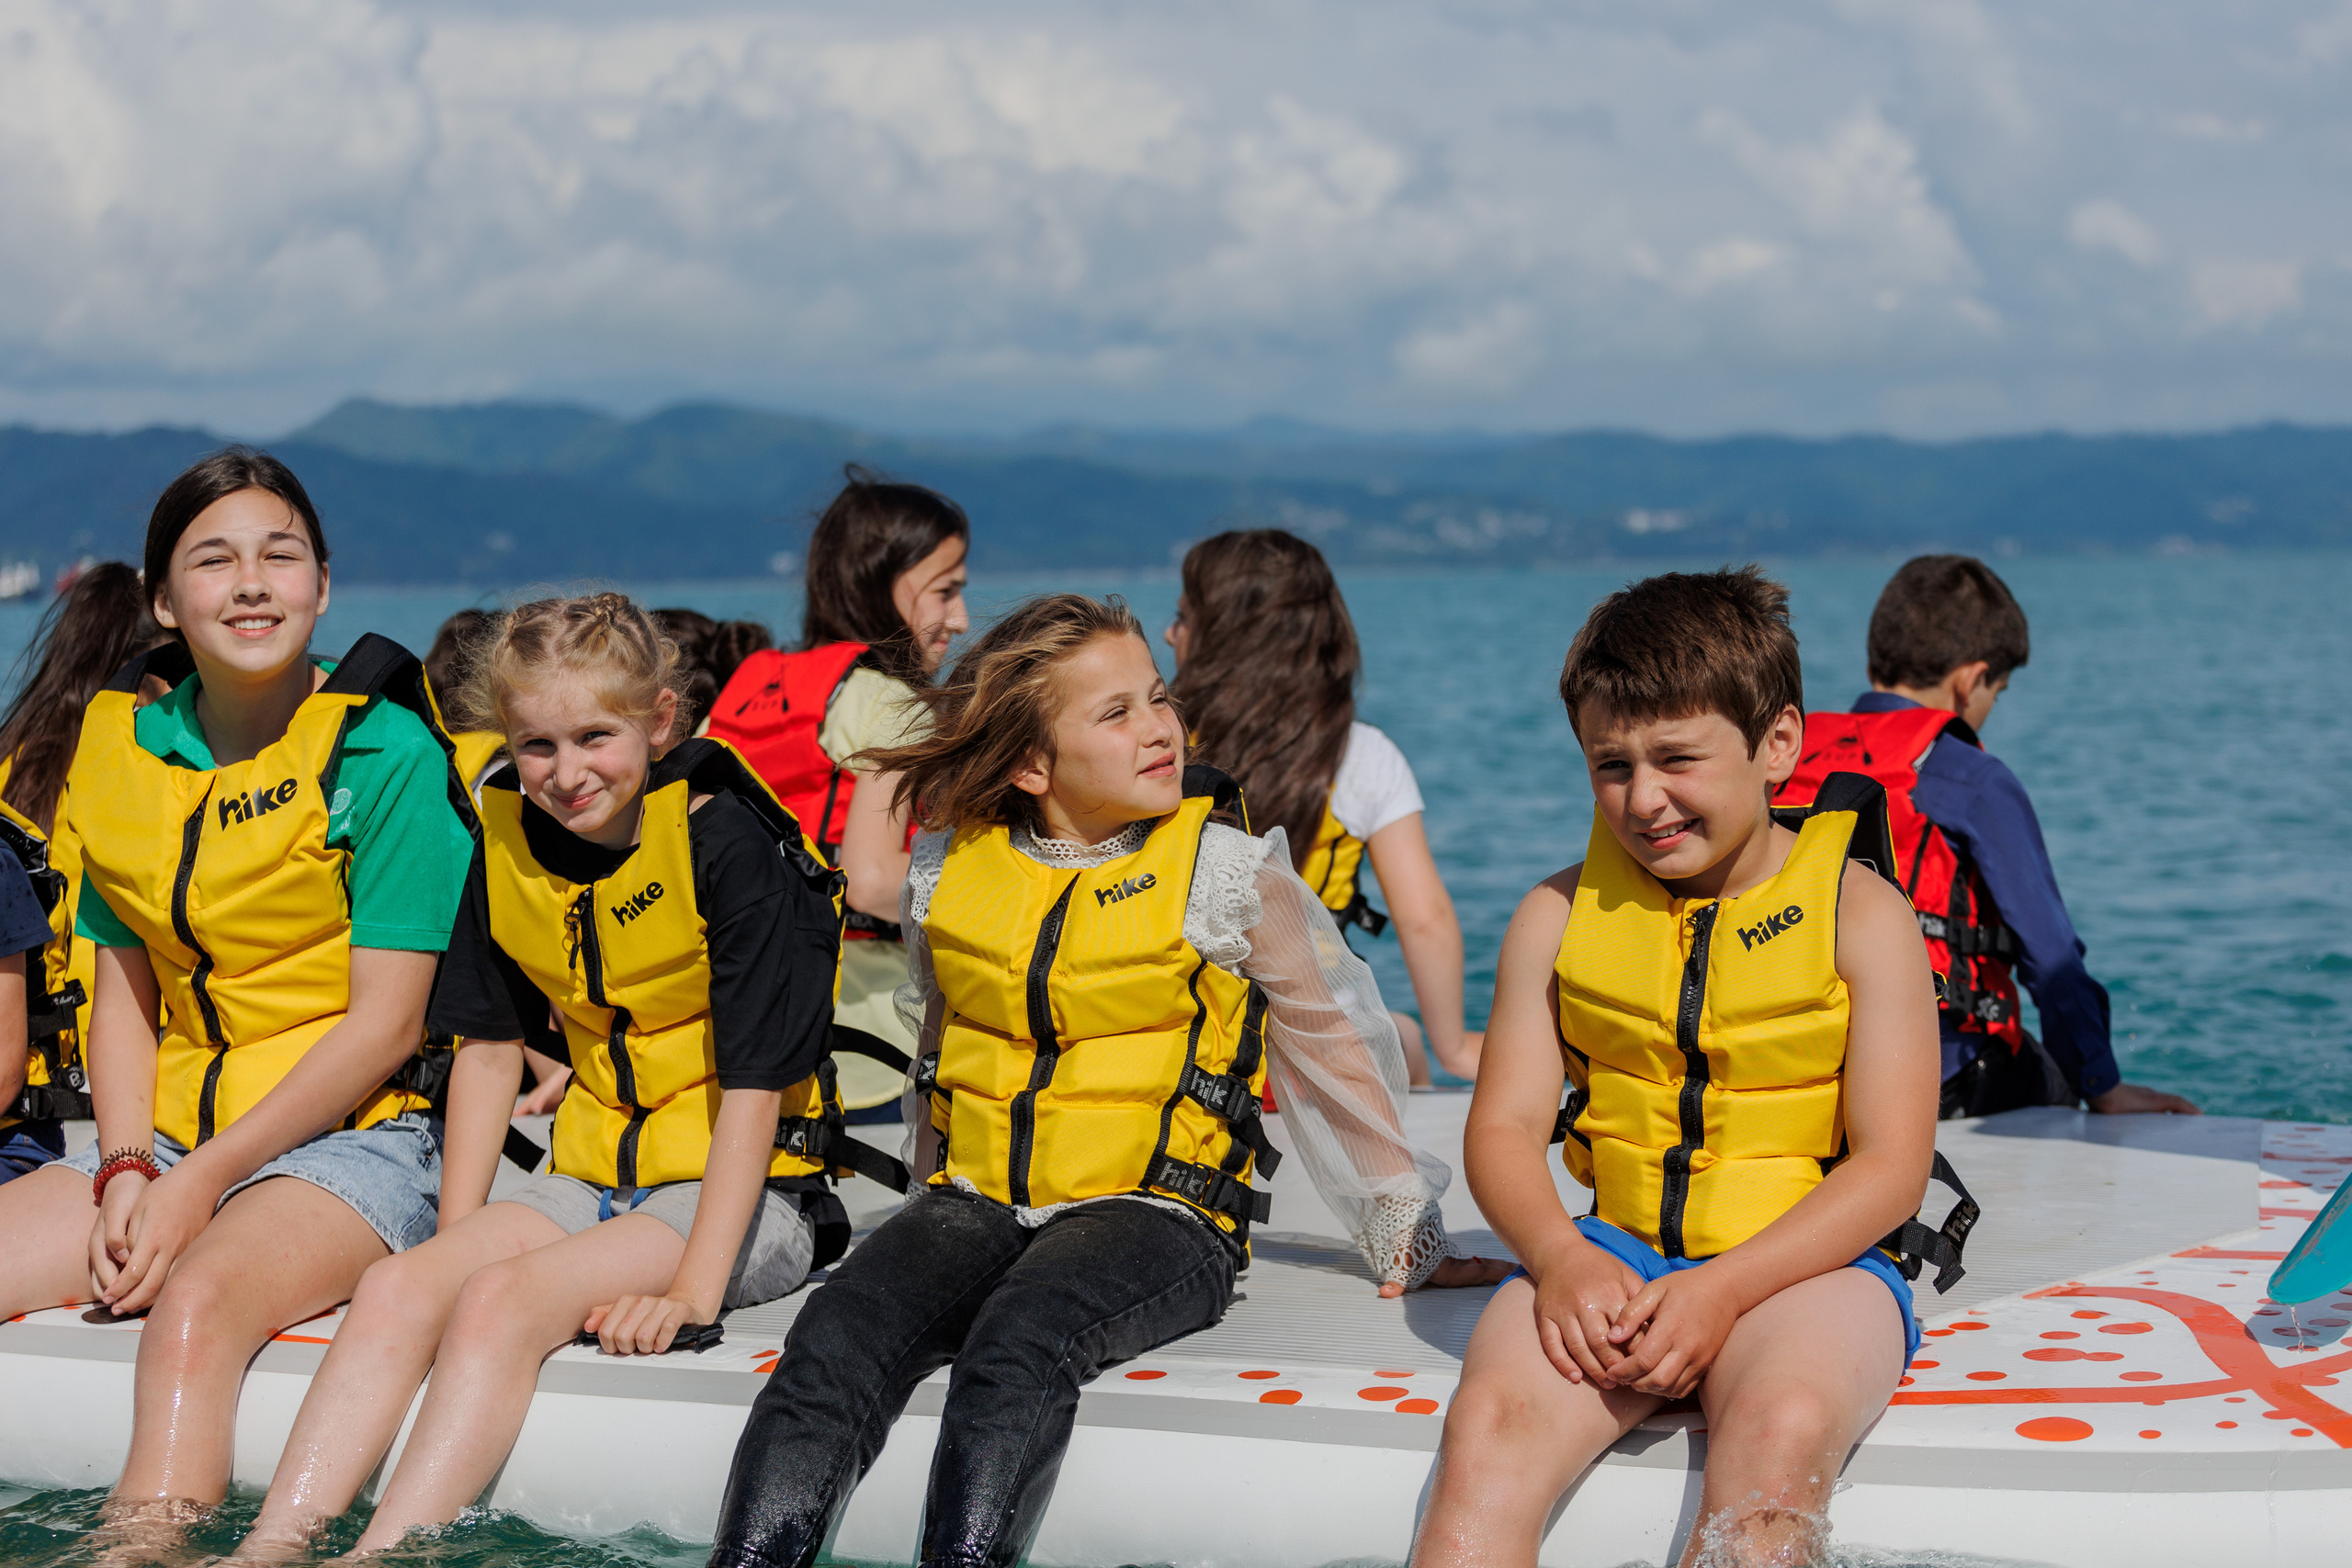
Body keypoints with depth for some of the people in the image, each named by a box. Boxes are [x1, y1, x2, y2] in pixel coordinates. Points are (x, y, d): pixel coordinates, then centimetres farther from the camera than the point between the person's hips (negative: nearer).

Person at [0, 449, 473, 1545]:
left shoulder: (385, 753, -9)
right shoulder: (123, 747, 8)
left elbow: (385, 1024, -11)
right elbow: (125, 991, 13)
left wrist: (204, 1179, -15)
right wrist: (127, 1171, -5)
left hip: (354, 1139, -6)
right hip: (167, 1135, 6)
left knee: (196, 1302, -35)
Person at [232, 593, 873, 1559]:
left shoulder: (730, 848, -15)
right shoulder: (511, 839, 4)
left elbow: (754, 1087, -18)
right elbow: (492, 1044, 12)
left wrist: (694, 1290, -25)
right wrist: (457, 1237, 3)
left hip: (747, 1195, -6)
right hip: (596, 1180, 6)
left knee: (503, 1300, -29)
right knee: (396, 1287, -20)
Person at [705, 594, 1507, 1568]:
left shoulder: (1229, 873, -3)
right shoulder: (946, 870, 6)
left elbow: (1333, 1050, 7)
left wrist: (1407, 1241, 12)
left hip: (1157, 1211, -3)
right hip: (977, 1199, 3)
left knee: (1020, 1342, -35)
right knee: (836, 1338, -26)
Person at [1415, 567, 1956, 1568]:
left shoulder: (1862, 915, 1)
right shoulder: (1559, 915, 10)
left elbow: (1890, 1168, -5)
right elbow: (1505, 1127, 6)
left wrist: (1725, 1289, -18)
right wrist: (1563, 1259, -16)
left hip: (1810, 1259, -2)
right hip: (1613, 1253, 2)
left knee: (1782, 1431, -36)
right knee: (1490, 1423, -29)